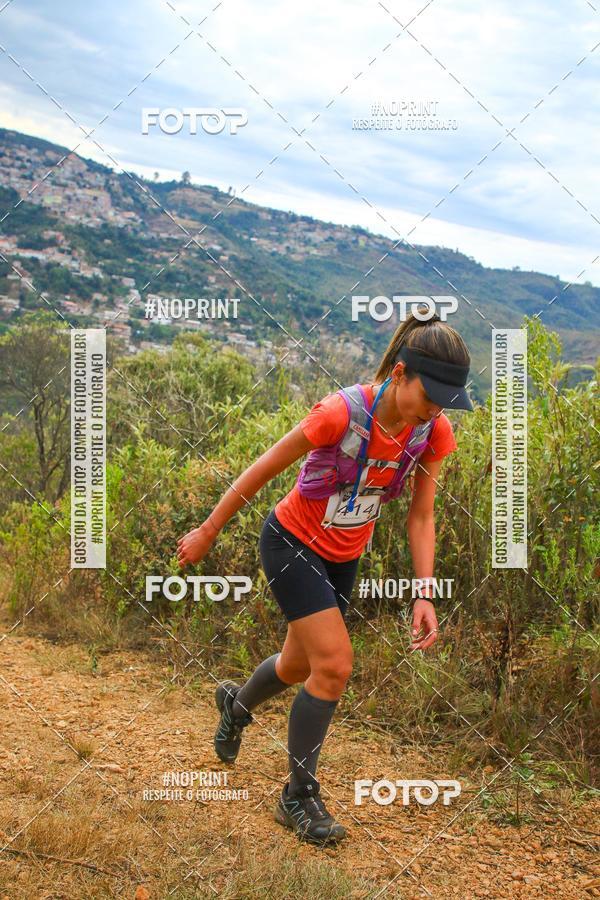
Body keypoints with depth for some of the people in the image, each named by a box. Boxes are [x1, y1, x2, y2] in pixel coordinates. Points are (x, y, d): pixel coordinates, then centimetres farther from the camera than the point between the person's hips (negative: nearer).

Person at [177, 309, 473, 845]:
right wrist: (208, 532, -10)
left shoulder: (434, 433, -14)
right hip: (292, 543, -6)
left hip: (343, 558, 6)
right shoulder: (342, 412, -31)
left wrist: (425, 595, -13)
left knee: (300, 666, 19)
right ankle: (298, 797, 9)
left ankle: (237, 704, 54)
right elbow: (263, 469, -19)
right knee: (335, 664, -14)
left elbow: (421, 517, -5)